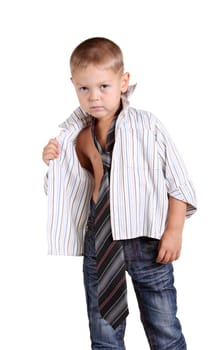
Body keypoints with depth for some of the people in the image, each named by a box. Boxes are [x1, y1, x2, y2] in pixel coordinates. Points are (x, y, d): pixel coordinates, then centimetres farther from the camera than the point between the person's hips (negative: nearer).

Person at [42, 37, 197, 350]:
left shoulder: (147, 127, -8)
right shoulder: (78, 137, 4)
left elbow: (177, 182, -5)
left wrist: (174, 231, -10)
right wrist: (53, 161, -1)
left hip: (146, 239, -3)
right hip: (98, 240, 4)